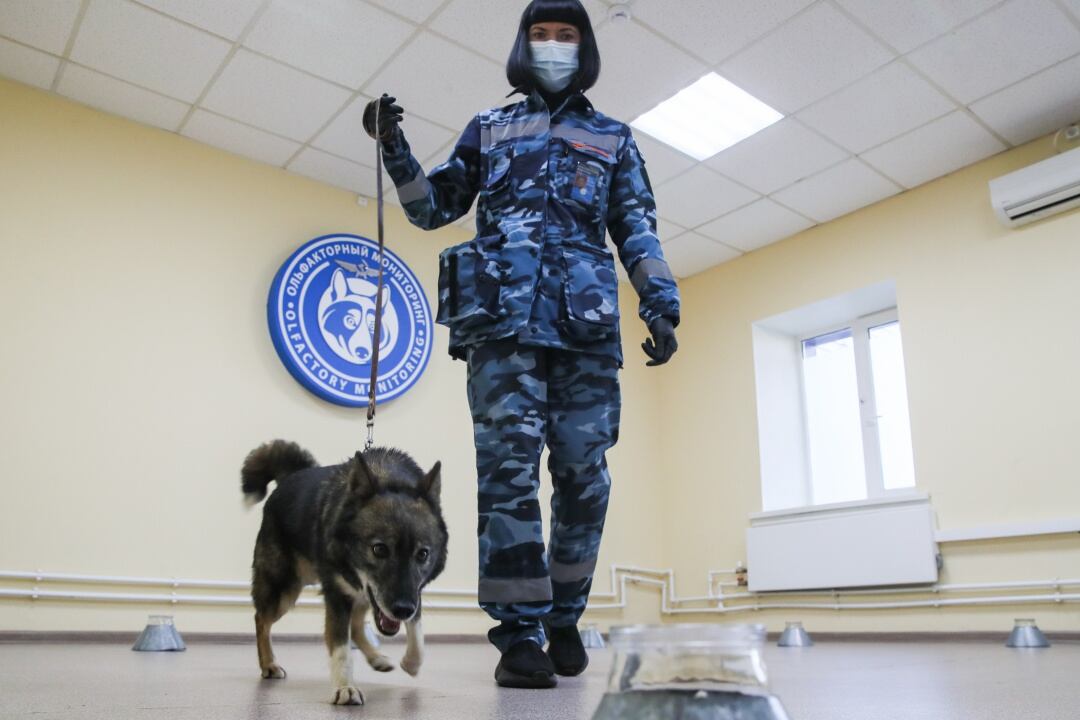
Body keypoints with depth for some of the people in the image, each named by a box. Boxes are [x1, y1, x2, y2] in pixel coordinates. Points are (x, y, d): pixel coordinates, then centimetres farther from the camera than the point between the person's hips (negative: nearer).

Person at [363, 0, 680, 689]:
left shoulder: (612, 138, 23)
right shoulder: (489, 128, 23)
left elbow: (639, 231, 14)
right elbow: (434, 206, 22)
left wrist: (661, 306, 0)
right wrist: (394, 147, 7)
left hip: (586, 322, 1)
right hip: (502, 315, 0)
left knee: (583, 471, -2)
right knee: (509, 465, -11)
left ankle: (564, 617, 15)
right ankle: (520, 634, -7)